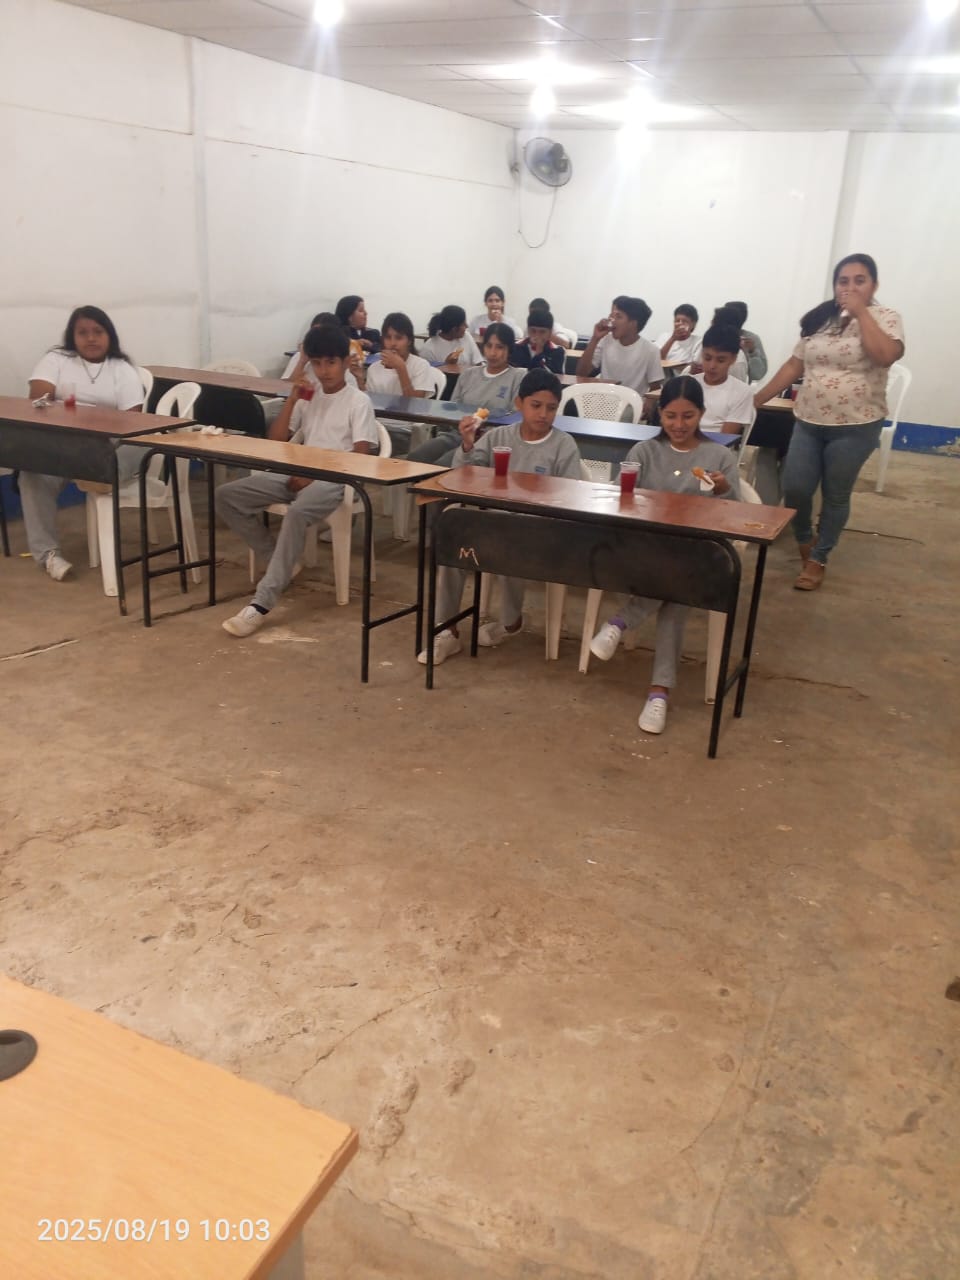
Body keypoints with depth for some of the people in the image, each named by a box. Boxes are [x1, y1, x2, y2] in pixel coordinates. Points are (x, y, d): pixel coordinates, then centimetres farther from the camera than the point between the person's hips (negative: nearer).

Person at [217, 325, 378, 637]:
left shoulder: (358, 402, 0)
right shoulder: (308, 398, 16)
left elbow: (360, 456, -10)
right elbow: (276, 441, 13)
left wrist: (315, 473, -16)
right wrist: (292, 401, 2)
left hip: (335, 480, -7)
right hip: (298, 474, 7)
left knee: (297, 512, -39)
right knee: (226, 496, -9)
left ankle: (262, 603, -36)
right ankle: (280, 562, 0)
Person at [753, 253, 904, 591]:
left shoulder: (885, 318, -4)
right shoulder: (819, 318, 8)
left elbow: (885, 355, -24)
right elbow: (794, 365, 10)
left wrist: (861, 312, -18)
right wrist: (757, 399, 7)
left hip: (855, 427, -4)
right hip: (808, 422, 4)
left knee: (835, 497, 5)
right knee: (794, 490, 1)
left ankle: (818, 558, 22)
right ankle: (805, 540, 31)